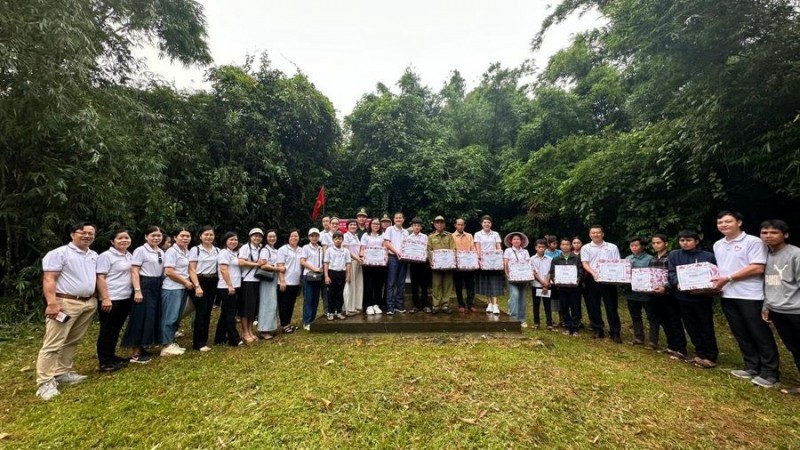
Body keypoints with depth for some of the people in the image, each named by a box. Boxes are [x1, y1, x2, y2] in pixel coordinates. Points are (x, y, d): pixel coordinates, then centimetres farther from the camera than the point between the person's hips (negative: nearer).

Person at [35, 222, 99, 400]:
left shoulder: (94, 255, 14)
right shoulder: (59, 253, -8)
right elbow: (48, 279, -14)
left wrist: (98, 298, 17)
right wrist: (52, 303, -22)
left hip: (88, 304, 7)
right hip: (66, 303, -7)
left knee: (73, 341, 13)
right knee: (53, 344, -4)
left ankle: (62, 372, 23)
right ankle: (45, 382, 2)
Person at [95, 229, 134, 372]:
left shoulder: (130, 256, 12)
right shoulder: (106, 256, -10)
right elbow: (100, 278, -14)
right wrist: (105, 298, -20)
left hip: (126, 298, 7)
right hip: (111, 299, -7)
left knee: (116, 329, 16)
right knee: (107, 330, 3)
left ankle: (111, 356, 28)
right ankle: (104, 362, 11)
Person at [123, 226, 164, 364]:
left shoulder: (161, 252, 12)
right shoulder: (140, 250, -9)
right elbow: (134, 272, -13)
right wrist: (137, 291, -20)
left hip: (158, 286, 7)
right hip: (144, 286, -7)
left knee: (152, 317, 11)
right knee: (141, 318, -3)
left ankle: (142, 348, 23)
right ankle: (135, 353, 7)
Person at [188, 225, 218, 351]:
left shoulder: (217, 250, 8)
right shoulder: (195, 250, -3)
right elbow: (192, 270, -7)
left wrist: (218, 282, 2)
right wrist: (197, 286, -15)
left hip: (212, 283, 4)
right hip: (199, 282, -4)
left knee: (208, 312, 9)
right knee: (201, 312, -5)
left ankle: (204, 340, 21)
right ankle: (198, 343, 7)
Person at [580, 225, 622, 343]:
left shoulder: (612, 247, 9)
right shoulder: (585, 248, 7)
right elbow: (585, 264, -3)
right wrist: (594, 273, -21)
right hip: (592, 280, 1)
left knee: (611, 306, 1)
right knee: (593, 306, 5)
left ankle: (615, 332, 10)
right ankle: (598, 330, 17)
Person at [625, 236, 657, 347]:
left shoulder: (649, 259, -8)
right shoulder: (627, 259, 9)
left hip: (646, 292, -6)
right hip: (632, 292, 6)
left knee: (652, 317, 6)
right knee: (635, 317, 15)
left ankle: (653, 341, 13)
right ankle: (638, 338, 27)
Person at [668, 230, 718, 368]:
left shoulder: (708, 256, 2)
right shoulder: (674, 255, 7)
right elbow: (671, 273, -1)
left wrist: (709, 289, -17)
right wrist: (678, 283, -21)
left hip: (703, 297, -2)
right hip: (683, 297, 3)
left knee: (706, 328, 5)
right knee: (691, 328, 12)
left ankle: (710, 356, 17)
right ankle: (700, 354, 25)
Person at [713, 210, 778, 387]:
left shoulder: (753, 242, -8)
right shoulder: (718, 245, 12)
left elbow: (758, 268, -14)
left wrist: (728, 278, -16)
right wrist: (715, 281, 3)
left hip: (750, 296, -6)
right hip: (728, 296, 6)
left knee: (760, 335, 3)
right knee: (741, 335, 13)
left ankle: (770, 373, 13)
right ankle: (752, 368, 24)